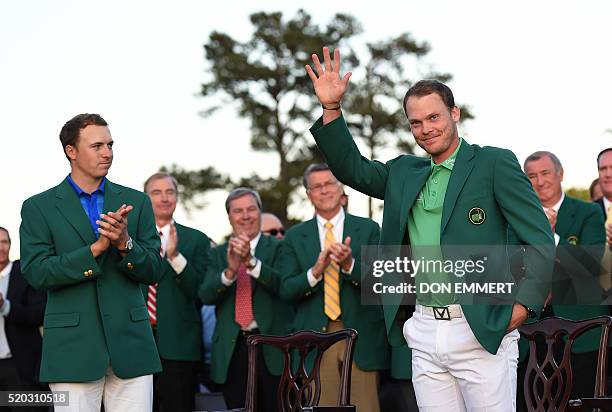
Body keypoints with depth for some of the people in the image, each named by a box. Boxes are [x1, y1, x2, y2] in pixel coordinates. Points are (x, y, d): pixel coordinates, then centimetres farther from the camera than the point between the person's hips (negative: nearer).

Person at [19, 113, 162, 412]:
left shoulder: (136, 202, 11)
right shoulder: (39, 207, 5)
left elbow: (152, 273, 7)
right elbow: (36, 273, -7)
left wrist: (125, 242, -13)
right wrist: (97, 247, -16)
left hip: (129, 344, 2)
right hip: (73, 347, -2)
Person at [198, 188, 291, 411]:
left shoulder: (278, 248, 6)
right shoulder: (218, 254, 13)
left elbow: (283, 286, -11)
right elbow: (206, 296, -2)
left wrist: (252, 261, -26)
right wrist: (230, 271, -20)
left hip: (272, 348, -2)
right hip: (232, 348, 2)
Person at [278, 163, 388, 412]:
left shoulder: (368, 229, 7)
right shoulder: (294, 237, 10)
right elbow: (286, 291, 3)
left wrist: (350, 264, -19)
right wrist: (315, 271, -16)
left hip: (361, 336, -1)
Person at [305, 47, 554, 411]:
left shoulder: (495, 163, -2)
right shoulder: (404, 172, 16)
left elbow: (542, 241, -5)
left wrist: (523, 306, -13)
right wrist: (332, 108, 9)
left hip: (482, 332, -5)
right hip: (425, 333, 5)